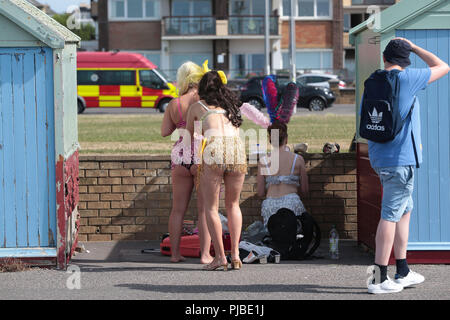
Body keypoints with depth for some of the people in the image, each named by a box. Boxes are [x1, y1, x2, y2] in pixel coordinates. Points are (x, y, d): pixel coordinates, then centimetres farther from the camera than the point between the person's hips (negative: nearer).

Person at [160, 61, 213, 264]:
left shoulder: (174, 104, 3)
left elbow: (164, 132, 7)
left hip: (180, 156, 3)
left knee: (178, 209, 11)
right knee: (204, 209, 2)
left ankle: (175, 253, 14)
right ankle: (205, 254, 0)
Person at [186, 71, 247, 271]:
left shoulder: (197, 107, 18)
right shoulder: (232, 105, 27)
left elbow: (189, 134, 29)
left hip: (213, 150, -3)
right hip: (237, 148, 3)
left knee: (211, 207, 5)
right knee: (233, 205, 18)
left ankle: (220, 257, -1)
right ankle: (235, 254, 8)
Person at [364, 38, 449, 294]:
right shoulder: (407, 78, -10)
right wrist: (414, 48, 11)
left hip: (380, 157, 7)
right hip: (401, 159, -7)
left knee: (405, 210, 18)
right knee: (391, 215, -6)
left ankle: (403, 273, 23)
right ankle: (380, 278, -5)